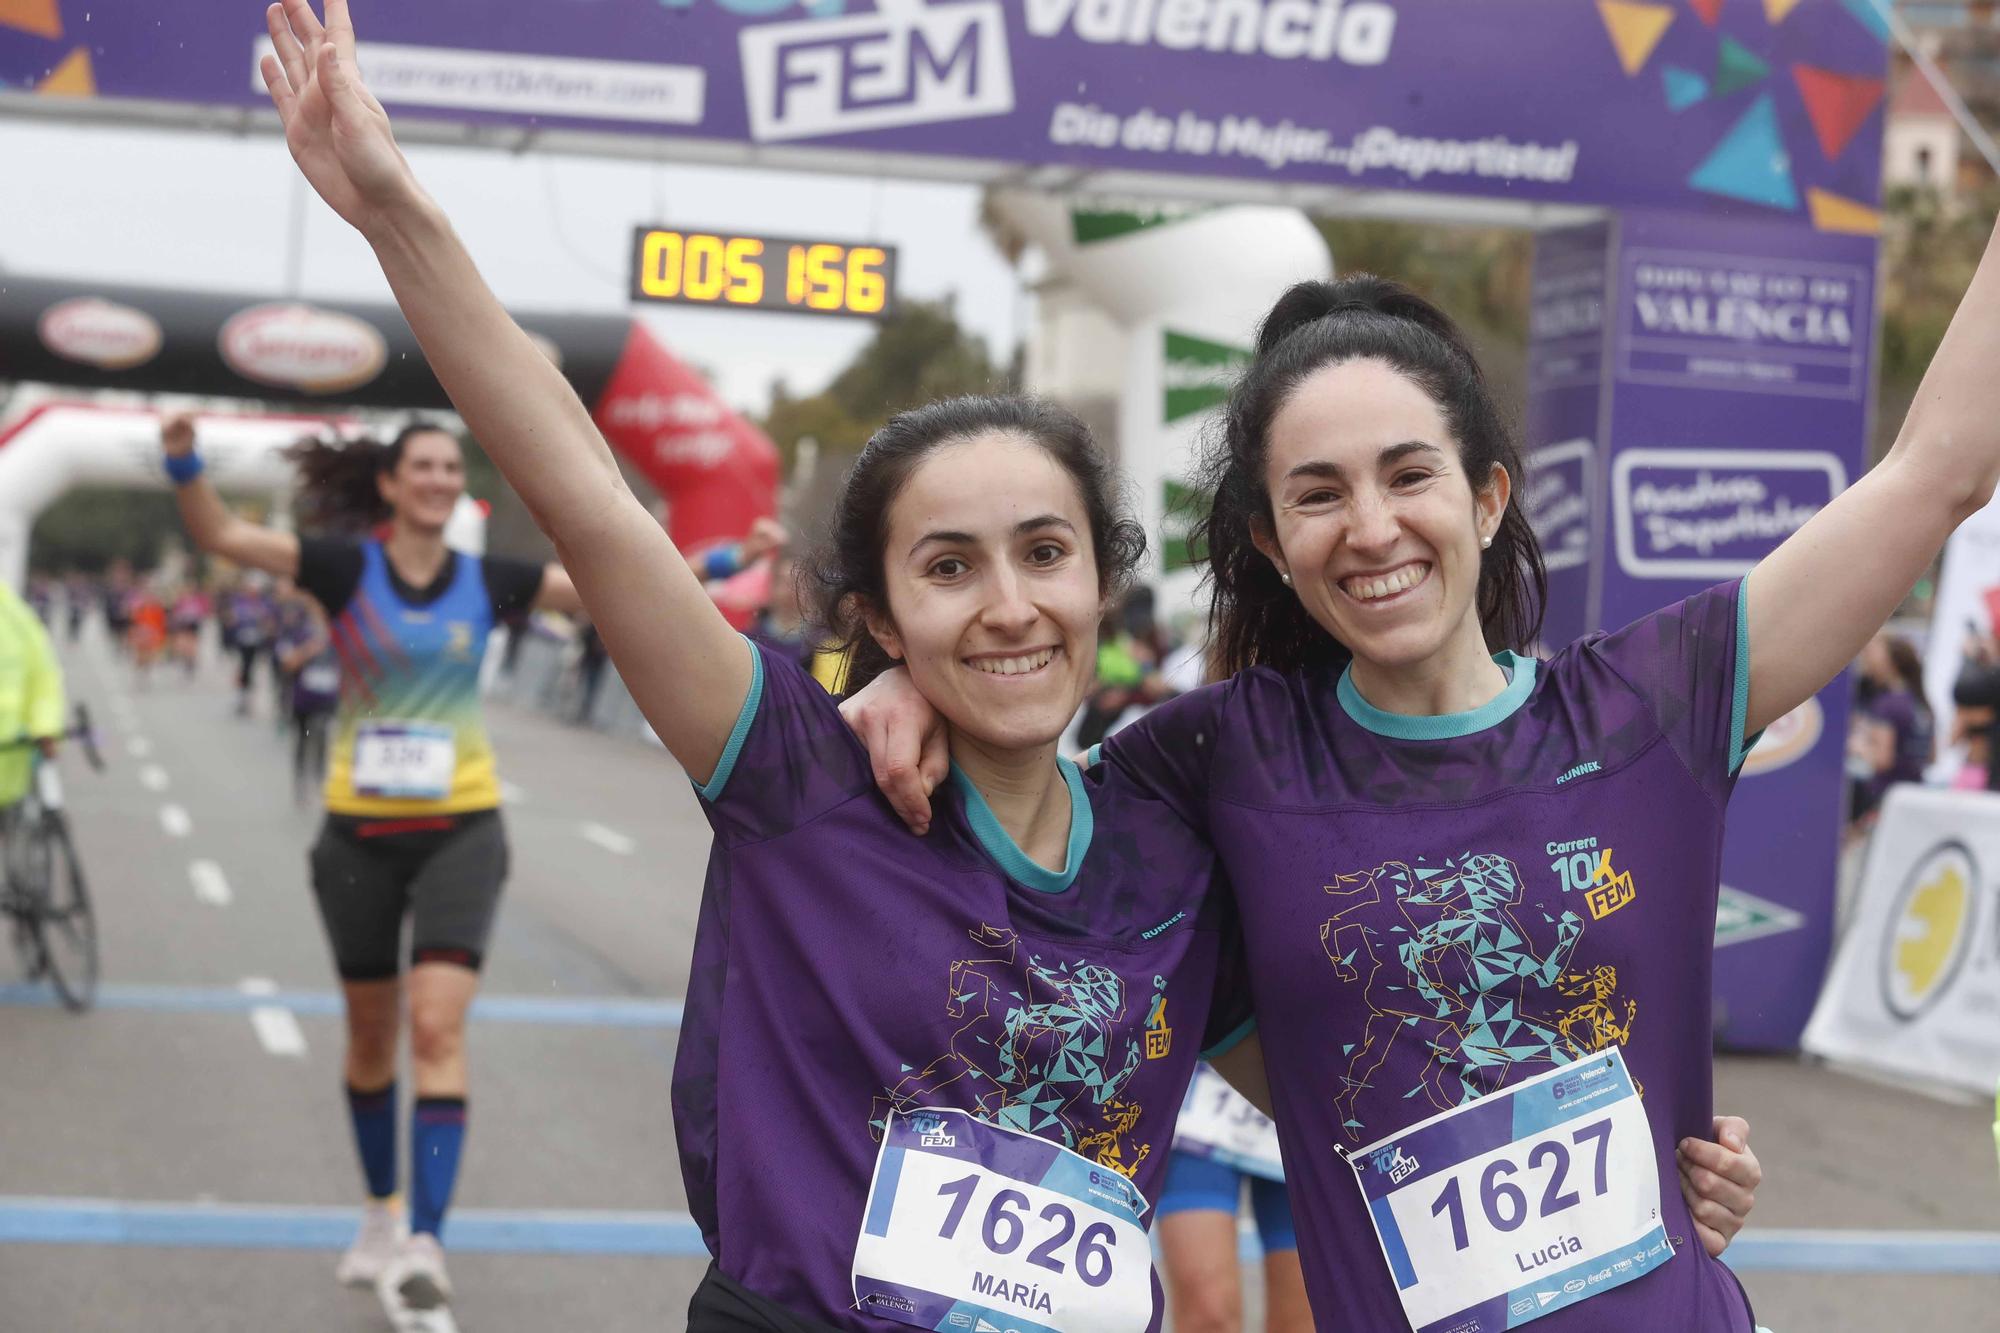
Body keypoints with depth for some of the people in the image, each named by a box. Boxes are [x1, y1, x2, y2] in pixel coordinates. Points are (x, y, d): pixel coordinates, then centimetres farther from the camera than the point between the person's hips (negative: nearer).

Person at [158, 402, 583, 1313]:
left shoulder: (488, 582, 1)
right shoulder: (347, 569, -4)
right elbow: (222, 536, -12)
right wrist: (185, 465, -29)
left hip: (460, 829, 0)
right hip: (360, 830, 0)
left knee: (437, 1028, -14)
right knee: (371, 1035, 13)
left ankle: (424, 1242, -16)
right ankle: (382, 1213, 33)